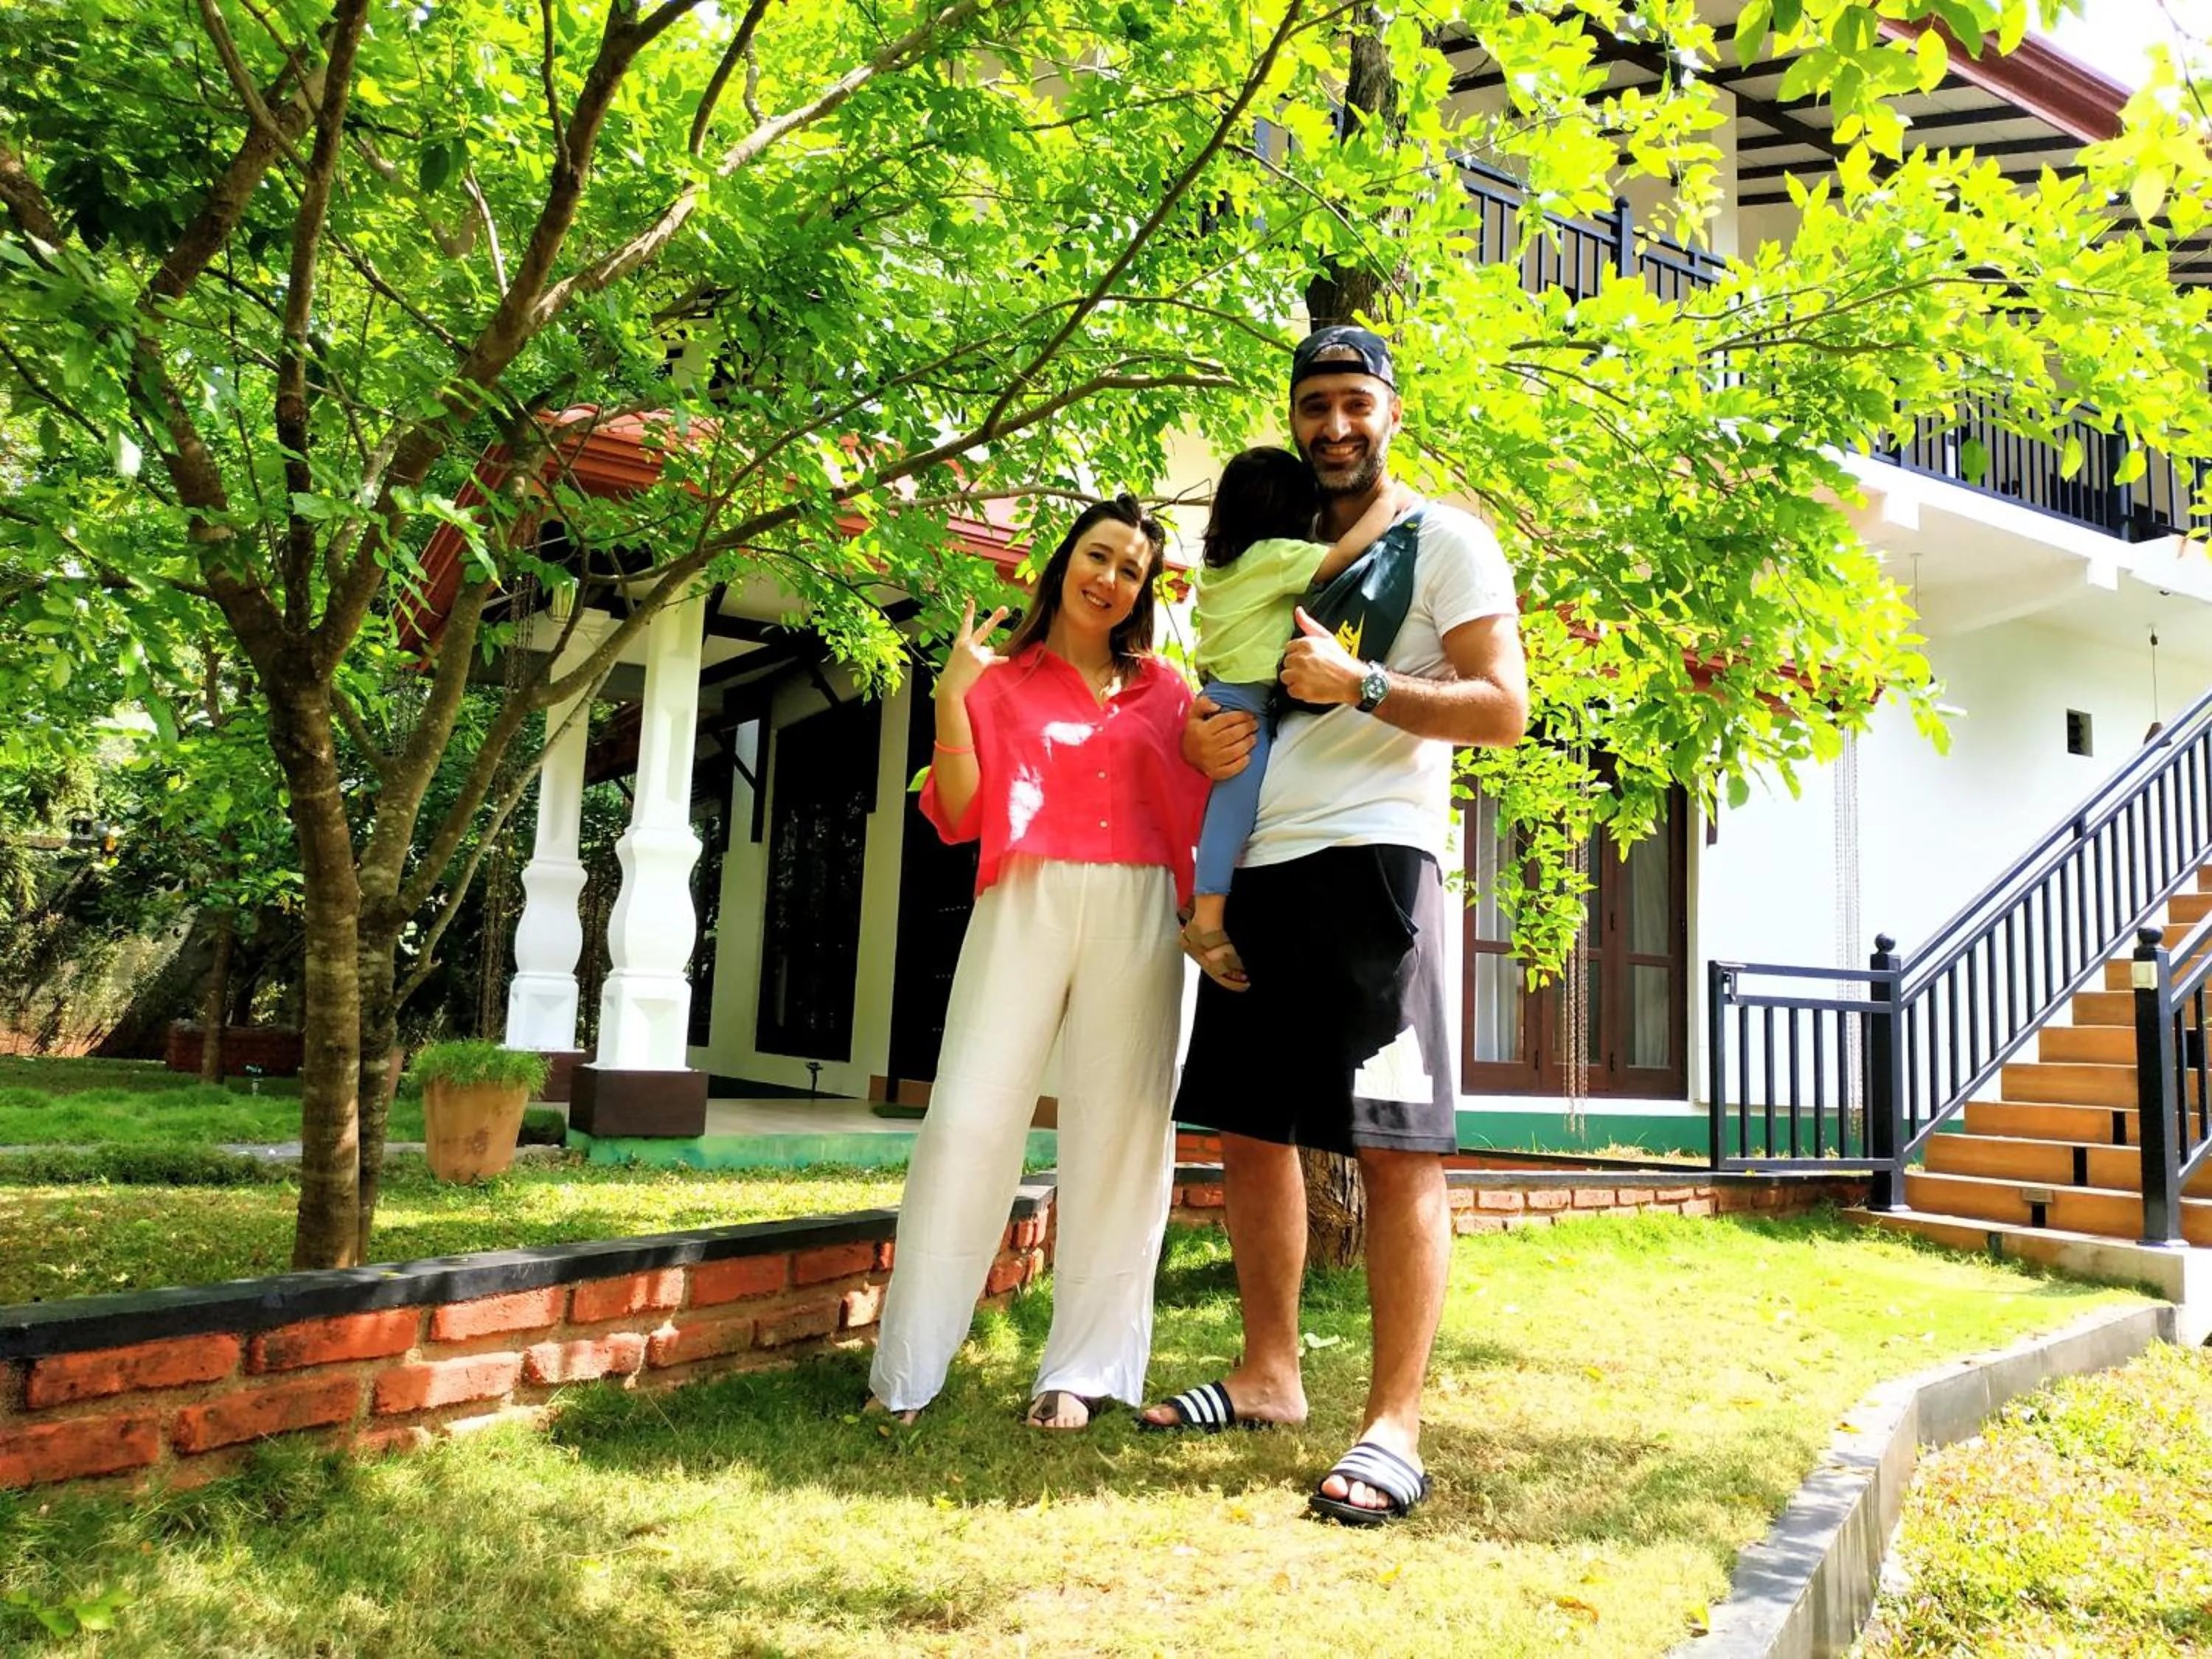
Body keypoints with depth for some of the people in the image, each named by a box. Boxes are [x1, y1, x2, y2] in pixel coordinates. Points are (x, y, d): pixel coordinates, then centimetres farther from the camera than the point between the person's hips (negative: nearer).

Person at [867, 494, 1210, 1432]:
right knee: (968, 1119, -8)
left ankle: (1085, 1369, 7)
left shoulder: (1164, 690, 17)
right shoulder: (1001, 682, 12)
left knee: (1117, 1132, -1)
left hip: (1138, 911, 2)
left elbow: (1200, 809, 17)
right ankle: (906, 1371, 1)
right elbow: (961, 816, 3)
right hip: (1027, 904, -1)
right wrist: (951, 700, -7)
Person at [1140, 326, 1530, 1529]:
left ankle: (1394, 1426, -3)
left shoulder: (1446, 540, 4)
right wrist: (1202, 738, 4)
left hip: (1372, 858, -7)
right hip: (1260, 867, 8)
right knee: (1249, 1125, 10)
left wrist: (1358, 684, -17)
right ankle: (1268, 1377, 23)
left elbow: (1502, 710, -6)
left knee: (1397, 1145, -8)